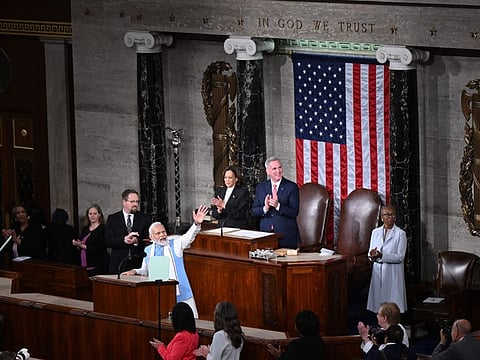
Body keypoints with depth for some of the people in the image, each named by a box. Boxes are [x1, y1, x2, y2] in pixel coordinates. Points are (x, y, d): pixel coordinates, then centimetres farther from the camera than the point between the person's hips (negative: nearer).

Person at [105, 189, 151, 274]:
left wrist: (137, 241, -17)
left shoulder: (144, 218, 9)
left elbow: (149, 240, 3)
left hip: (139, 264, 0)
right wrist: (124, 240, -19)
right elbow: (108, 241, -2)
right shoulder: (112, 218, 8)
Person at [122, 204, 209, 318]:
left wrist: (197, 224, -33)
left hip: (180, 293, -2)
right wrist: (135, 271, 1)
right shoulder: (148, 251, 12)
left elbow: (188, 237, -15)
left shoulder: (175, 244, 2)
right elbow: (145, 271, 21)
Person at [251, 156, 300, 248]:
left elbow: (294, 212, -9)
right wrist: (265, 208, -14)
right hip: (266, 234, 2)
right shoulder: (260, 187, 9)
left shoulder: (292, 187, -2)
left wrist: (278, 206, -23)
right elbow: (254, 212, 6)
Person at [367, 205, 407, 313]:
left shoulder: (400, 234, -3)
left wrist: (381, 255, -21)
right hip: (378, 272, 4)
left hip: (393, 273, -4)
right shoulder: (375, 232, 11)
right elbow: (370, 254, 10)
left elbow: (400, 257, -11)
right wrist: (373, 255, -15)